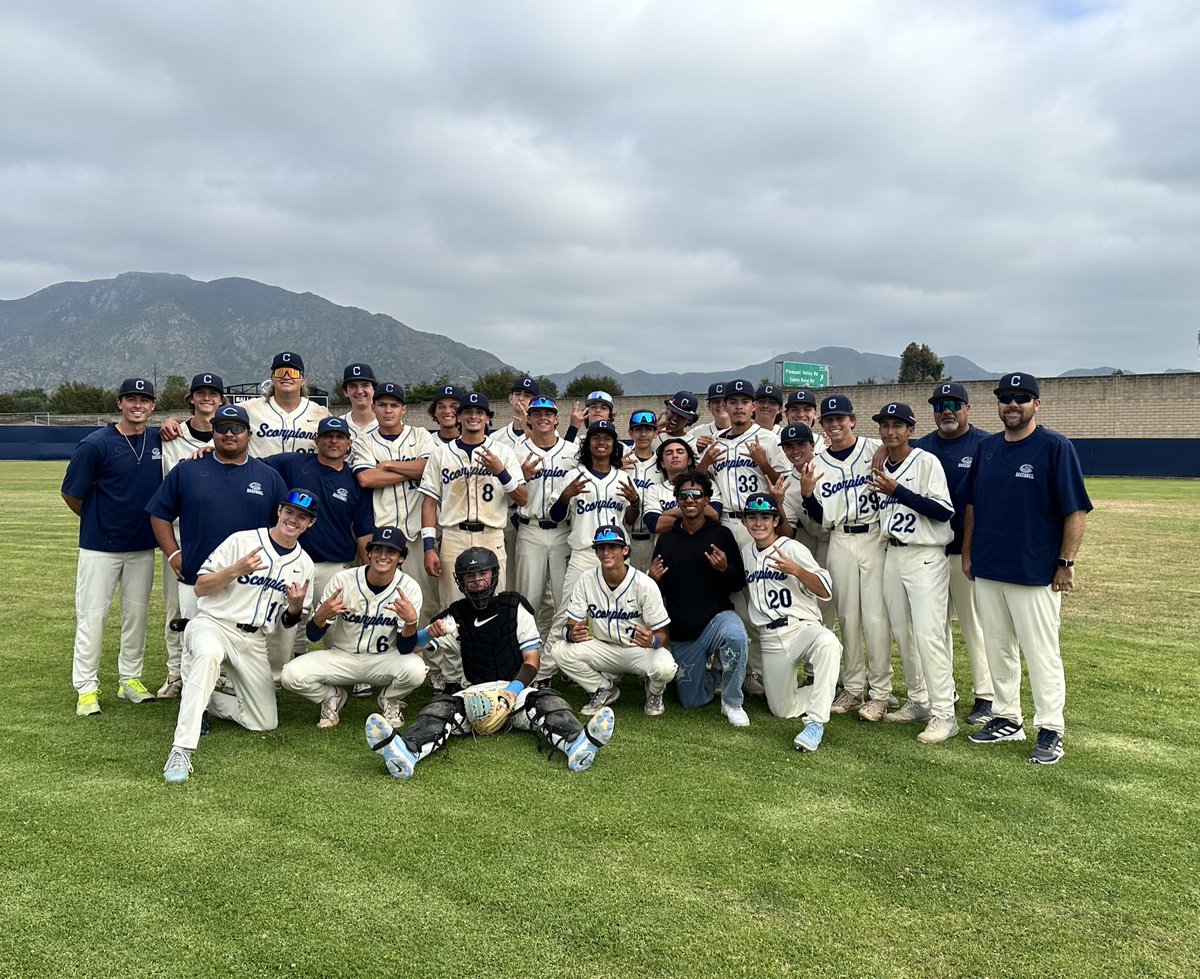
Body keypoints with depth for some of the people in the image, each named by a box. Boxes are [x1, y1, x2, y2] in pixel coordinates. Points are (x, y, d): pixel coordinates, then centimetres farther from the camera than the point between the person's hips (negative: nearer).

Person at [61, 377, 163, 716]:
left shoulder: (158, 441, 1)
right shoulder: (96, 444, -11)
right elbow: (71, 494, -5)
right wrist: (98, 520, 6)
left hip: (143, 545, 4)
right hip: (101, 545, -4)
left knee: (137, 612, 12)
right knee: (91, 615, 1)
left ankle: (130, 680, 25)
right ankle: (86, 688, 10)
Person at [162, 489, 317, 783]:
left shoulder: (304, 564, 8)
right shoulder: (242, 541, -6)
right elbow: (200, 588, -7)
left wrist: (296, 606, -11)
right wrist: (235, 570, -23)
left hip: (254, 642, 5)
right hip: (213, 625, -5)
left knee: (265, 722, 2)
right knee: (208, 653, -42)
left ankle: (207, 700, 27)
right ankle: (181, 752, -40)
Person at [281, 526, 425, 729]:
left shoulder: (409, 588, -13)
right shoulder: (343, 579, -12)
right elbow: (312, 636, -8)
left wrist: (411, 621, -36)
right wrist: (321, 615, -32)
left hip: (384, 660, 0)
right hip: (341, 657, 1)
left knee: (415, 668, -32)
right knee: (292, 675, -24)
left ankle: (390, 701, 4)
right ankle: (333, 697, 10)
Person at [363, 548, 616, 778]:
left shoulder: (515, 607, 9)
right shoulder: (456, 616, 12)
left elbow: (531, 660, 4)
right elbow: (406, 648, 7)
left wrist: (514, 689, -18)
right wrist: (428, 633, -18)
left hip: (516, 688, 0)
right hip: (474, 692, 1)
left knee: (548, 700, -30)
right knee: (440, 707, -29)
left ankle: (577, 745, -60)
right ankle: (406, 752, -58)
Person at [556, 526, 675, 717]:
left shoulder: (645, 584, -16)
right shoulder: (586, 581, -8)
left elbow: (661, 633, -12)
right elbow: (571, 625, -6)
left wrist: (652, 640, -38)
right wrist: (572, 633, -33)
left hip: (640, 650, -2)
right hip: (604, 650, 3)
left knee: (665, 667, -34)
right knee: (562, 651, -22)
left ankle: (654, 692, 7)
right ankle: (604, 689, 4)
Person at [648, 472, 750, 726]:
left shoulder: (721, 534, -5)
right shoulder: (666, 540, 2)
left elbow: (739, 584, -4)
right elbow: (659, 592, 8)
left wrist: (725, 569, -24)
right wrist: (653, 580, -15)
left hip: (717, 616, -3)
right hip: (681, 632, 3)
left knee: (736, 635, -39)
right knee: (691, 701, 7)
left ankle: (732, 703, -14)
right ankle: (713, 672, 41)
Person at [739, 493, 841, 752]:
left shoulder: (793, 548, -5)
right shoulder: (746, 553, 12)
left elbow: (825, 592, -11)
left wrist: (795, 570, -27)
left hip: (803, 626, -5)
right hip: (770, 639, 5)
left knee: (827, 642, -41)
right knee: (782, 709, 2)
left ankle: (815, 722, -37)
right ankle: (824, 693, 30)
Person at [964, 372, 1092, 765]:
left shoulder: (1055, 447, -8)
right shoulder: (986, 448, 10)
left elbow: (1076, 510, -9)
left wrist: (1066, 563, -12)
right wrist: (967, 553, 12)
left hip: (1035, 572, -6)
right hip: (987, 570, 6)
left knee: (1041, 653, 0)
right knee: (998, 649, 14)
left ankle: (1050, 732, 12)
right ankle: (1006, 719, 28)